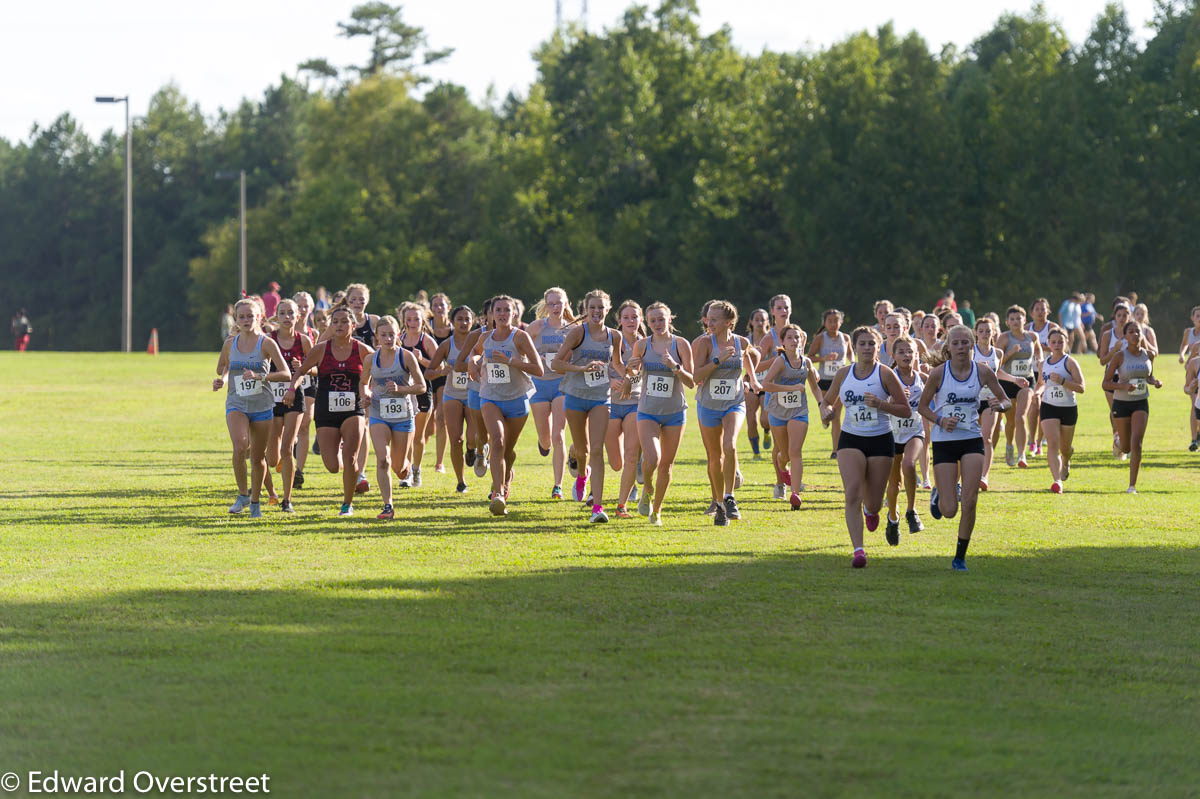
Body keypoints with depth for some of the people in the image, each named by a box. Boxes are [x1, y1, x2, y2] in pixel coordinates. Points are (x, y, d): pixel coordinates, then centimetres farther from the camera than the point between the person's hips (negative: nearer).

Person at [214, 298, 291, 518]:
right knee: (240, 446, -24)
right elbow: (222, 366, 22)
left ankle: (255, 502, 25)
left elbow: (286, 374, -12)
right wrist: (221, 379, 0)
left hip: (262, 406, -1)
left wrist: (260, 376, -25)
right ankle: (242, 495, -8)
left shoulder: (266, 343, -6)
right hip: (236, 405, 1)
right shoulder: (230, 343, 3)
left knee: (258, 457, 6)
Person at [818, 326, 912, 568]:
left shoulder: (885, 374, -6)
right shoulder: (843, 374, 4)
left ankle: (870, 510, 45)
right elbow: (827, 399, 19)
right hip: (851, 439, 1)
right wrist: (825, 410, -4)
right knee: (853, 493, -19)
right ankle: (858, 550, -22)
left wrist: (880, 404, -19)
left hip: (880, 440, -1)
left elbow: (906, 411, -5)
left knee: (873, 503, 5)